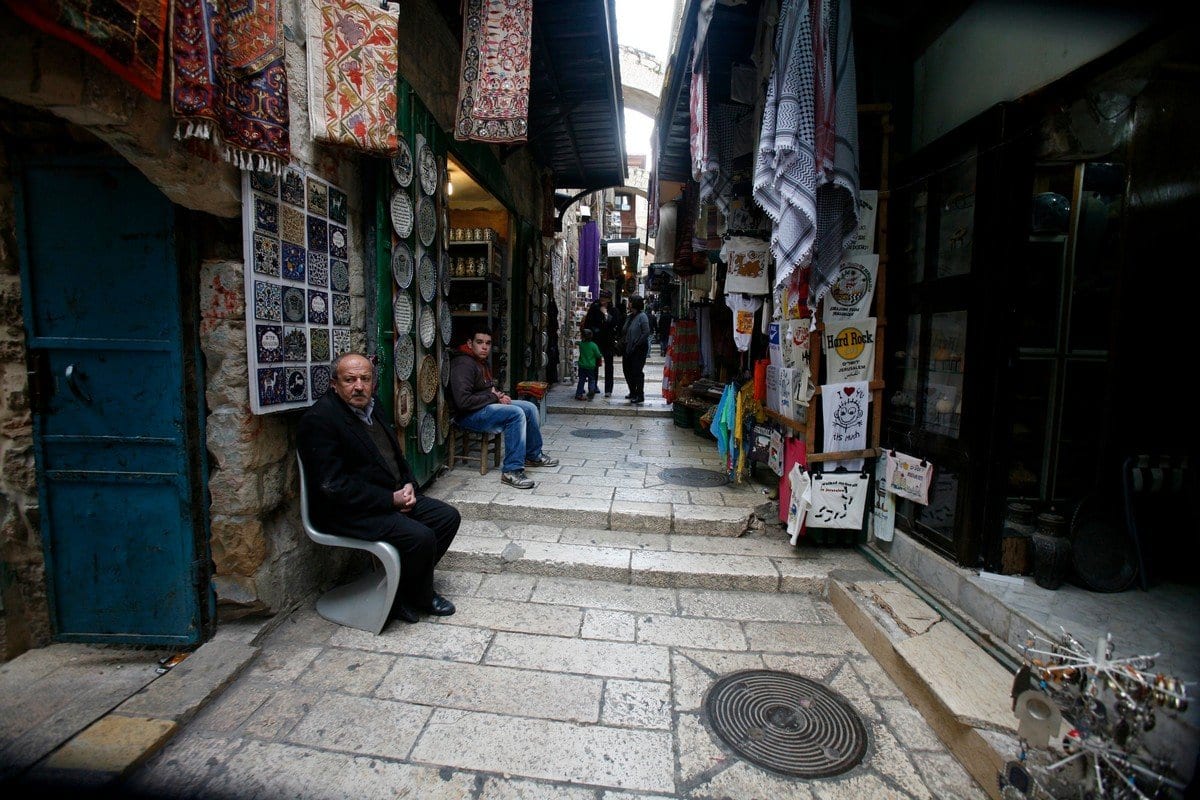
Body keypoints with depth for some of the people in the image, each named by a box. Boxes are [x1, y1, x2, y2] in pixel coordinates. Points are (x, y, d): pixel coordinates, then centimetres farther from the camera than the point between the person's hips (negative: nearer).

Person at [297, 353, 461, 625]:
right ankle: (420, 597, 6)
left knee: (448, 517, 1)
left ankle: (409, 587, 13)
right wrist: (391, 500, -20)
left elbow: (395, 456, 19)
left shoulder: (370, 409, 10)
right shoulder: (318, 419, -17)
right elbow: (333, 486, -22)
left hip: (394, 497, 9)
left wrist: (408, 485, -2)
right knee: (421, 537, -24)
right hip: (350, 511, -9)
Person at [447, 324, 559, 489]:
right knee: (516, 414, -29)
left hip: (486, 406, 10)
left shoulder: (483, 363, 15)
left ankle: (533, 456, 20)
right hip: (469, 415, -10)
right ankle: (512, 471, -27)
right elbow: (463, 401, -28)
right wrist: (494, 398, -17)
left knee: (530, 407, 6)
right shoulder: (463, 364, -18)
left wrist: (499, 395, 6)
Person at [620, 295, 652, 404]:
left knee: (637, 372, -4)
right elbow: (624, 331, 17)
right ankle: (633, 392, 28)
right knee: (627, 370, 13)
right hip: (628, 348, 9)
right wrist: (623, 342, 3)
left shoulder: (642, 316, -12)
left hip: (639, 349, -9)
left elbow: (646, 333, -19)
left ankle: (640, 396, 6)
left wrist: (636, 345, -19)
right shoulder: (630, 316, 12)